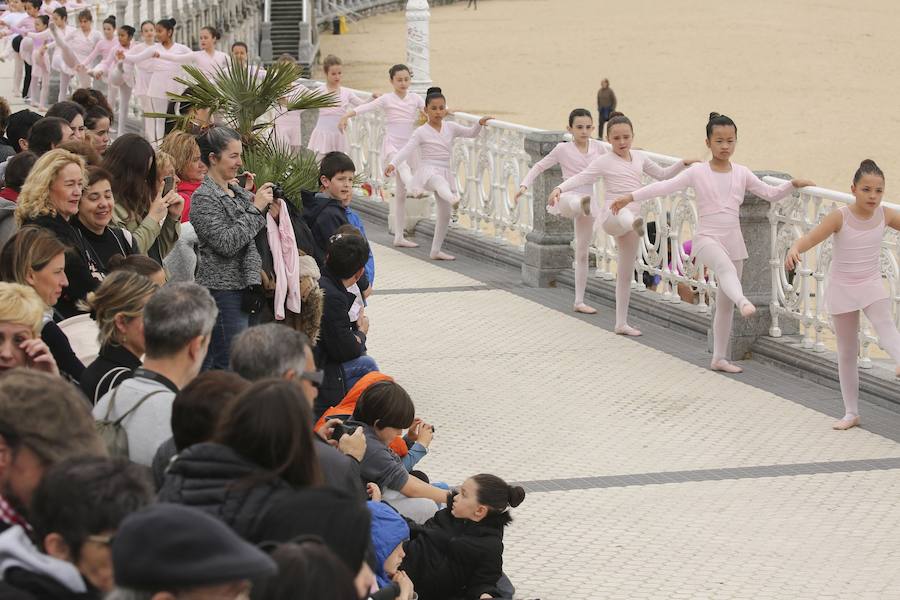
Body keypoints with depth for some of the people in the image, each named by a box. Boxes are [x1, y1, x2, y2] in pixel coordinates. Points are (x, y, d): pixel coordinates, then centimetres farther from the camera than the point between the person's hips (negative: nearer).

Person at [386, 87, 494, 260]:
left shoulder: (450, 128, 10)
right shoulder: (421, 132, -4)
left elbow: (471, 133, 11)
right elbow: (406, 150, -13)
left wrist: (480, 123, -10)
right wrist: (393, 163, -29)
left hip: (445, 173, 6)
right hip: (428, 172, -6)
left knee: (444, 214, 8)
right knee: (441, 183, -42)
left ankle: (436, 250, 20)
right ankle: (453, 198, -77)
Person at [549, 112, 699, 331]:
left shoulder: (639, 157, 12)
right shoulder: (604, 161, -4)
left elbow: (662, 174, 25)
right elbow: (581, 177, -15)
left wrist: (683, 163, 14)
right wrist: (560, 188, -31)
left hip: (629, 219, 6)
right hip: (611, 217, -6)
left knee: (626, 273, 10)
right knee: (622, 212, -44)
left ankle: (621, 323, 17)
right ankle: (635, 223, -82)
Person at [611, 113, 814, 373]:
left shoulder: (742, 173, 6)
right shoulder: (697, 172, -4)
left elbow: (770, 194, 9)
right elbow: (665, 186, -10)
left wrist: (792, 185, -8)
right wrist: (631, 197, -18)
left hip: (733, 242, 4)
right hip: (707, 239, -4)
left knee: (725, 303, 9)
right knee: (725, 266, -39)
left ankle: (718, 358, 18)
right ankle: (743, 302, -67)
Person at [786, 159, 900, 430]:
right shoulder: (840, 217, -19)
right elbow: (811, 238, -31)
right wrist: (794, 249, -52)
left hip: (871, 285, 1)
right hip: (842, 288, -1)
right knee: (847, 352, 9)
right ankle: (851, 413, 19)